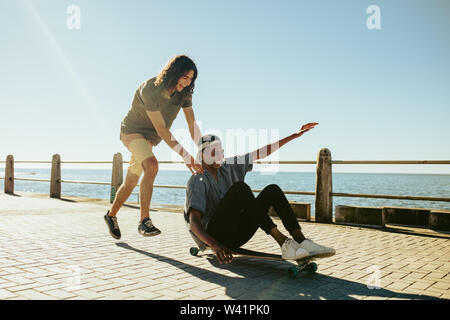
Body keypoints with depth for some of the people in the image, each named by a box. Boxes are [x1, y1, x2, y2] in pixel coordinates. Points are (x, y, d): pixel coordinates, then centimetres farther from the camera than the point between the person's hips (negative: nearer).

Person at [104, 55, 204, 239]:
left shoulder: (184, 92, -10)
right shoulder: (149, 89, -30)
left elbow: (192, 123, -12)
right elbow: (161, 130, -31)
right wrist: (185, 157, -33)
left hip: (149, 139, 7)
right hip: (132, 131, -7)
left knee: (131, 183, 14)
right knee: (151, 166, -33)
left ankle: (111, 215, 38)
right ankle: (144, 221, -27)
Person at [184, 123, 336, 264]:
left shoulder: (228, 167, 10)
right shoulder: (198, 180, -11)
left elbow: (262, 153, 10)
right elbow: (194, 222, -24)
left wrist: (295, 135, 9)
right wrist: (214, 245, -42)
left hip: (235, 237, 7)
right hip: (211, 237, -7)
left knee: (272, 190, -8)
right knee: (240, 187, -28)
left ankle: (302, 242, -24)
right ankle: (283, 243, -34)